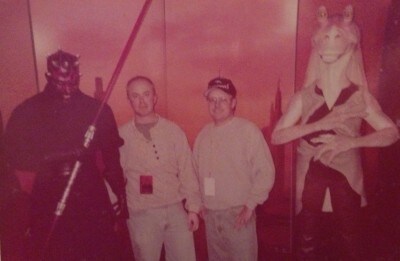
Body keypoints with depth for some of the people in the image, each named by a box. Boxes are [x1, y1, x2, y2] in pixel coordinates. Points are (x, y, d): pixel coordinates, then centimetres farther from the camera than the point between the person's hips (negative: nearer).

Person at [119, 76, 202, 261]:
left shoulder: (174, 131, 1)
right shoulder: (121, 135, -1)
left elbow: (187, 172, 2)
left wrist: (193, 207, -1)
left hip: (176, 210, 1)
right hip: (141, 214, -1)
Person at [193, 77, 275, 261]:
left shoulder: (248, 131, -10)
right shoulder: (203, 134, 8)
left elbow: (266, 171, -13)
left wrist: (250, 205, -14)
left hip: (238, 214, -5)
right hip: (210, 215, 5)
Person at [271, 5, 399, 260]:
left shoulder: (360, 96, -2)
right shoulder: (304, 96, -2)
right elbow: (277, 136, -10)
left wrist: (351, 141, -20)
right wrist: (319, 124, -21)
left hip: (346, 173, 0)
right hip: (310, 174, 0)